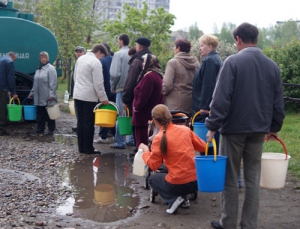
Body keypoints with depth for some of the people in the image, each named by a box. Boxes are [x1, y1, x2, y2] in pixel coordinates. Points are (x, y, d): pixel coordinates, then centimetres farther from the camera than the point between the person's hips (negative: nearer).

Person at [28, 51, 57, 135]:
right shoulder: (38, 69, 16)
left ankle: (51, 129, 10)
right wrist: (32, 93, 20)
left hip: (47, 98, -7)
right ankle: (40, 129, 19)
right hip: (39, 97, 7)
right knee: (40, 114, 11)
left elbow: (53, 83, -14)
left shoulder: (50, 68, -7)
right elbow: (35, 83, 21)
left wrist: (51, 94, -19)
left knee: (49, 114, 2)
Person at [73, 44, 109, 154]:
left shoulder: (80, 59, 11)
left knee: (80, 121, 11)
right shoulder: (96, 62, -14)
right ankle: (89, 148, 4)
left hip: (78, 94, 8)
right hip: (89, 96, -8)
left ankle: (81, 147, 16)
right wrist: (104, 98, -10)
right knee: (89, 122, -1)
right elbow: (98, 83, -16)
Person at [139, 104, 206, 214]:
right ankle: (184, 199, 19)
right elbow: (203, 147, 11)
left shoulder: (159, 138, -11)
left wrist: (145, 150, 11)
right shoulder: (185, 129, 1)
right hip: (197, 181, 5)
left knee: (152, 179, 24)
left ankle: (173, 199, 2)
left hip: (178, 184, -5)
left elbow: (153, 165, -5)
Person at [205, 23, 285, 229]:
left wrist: (213, 126, -11)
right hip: (259, 129, 4)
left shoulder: (233, 62, -10)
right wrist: (275, 127, 20)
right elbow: (278, 102, 10)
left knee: (230, 178, 6)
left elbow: (221, 98, -15)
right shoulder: (272, 66, 6)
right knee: (253, 179, 10)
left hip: (234, 127, -4)